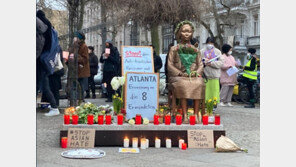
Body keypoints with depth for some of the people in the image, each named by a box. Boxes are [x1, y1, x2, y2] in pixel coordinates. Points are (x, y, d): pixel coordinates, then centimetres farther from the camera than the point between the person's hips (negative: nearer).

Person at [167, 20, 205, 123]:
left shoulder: (195, 50, 24)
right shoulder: (174, 49, 16)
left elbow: (200, 65, 16)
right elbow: (170, 65, 6)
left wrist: (196, 72, -6)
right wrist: (180, 73, -10)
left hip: (194, 76, 2)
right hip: (178, 76, -2)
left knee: (199, 84, -34)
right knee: (182, 84, -38)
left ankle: (196, 115, -35)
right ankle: (185, 115, -40)